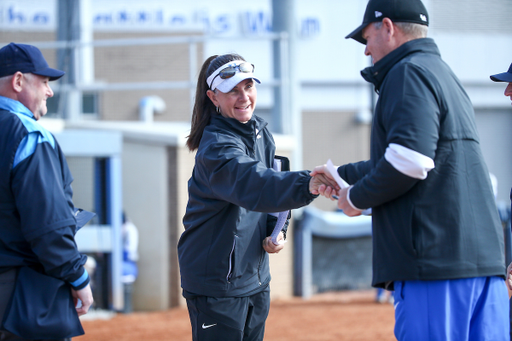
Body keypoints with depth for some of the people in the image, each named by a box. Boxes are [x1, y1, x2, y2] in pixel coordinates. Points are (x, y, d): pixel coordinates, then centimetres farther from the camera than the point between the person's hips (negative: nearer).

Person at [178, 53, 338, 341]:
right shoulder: (216, 145, -21)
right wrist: (306, 185, -57)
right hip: (216, 282, -8)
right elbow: (252, 184, -40)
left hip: (256, 277, 8)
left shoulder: (260, 131, 5)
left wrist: (276, 231, -3)